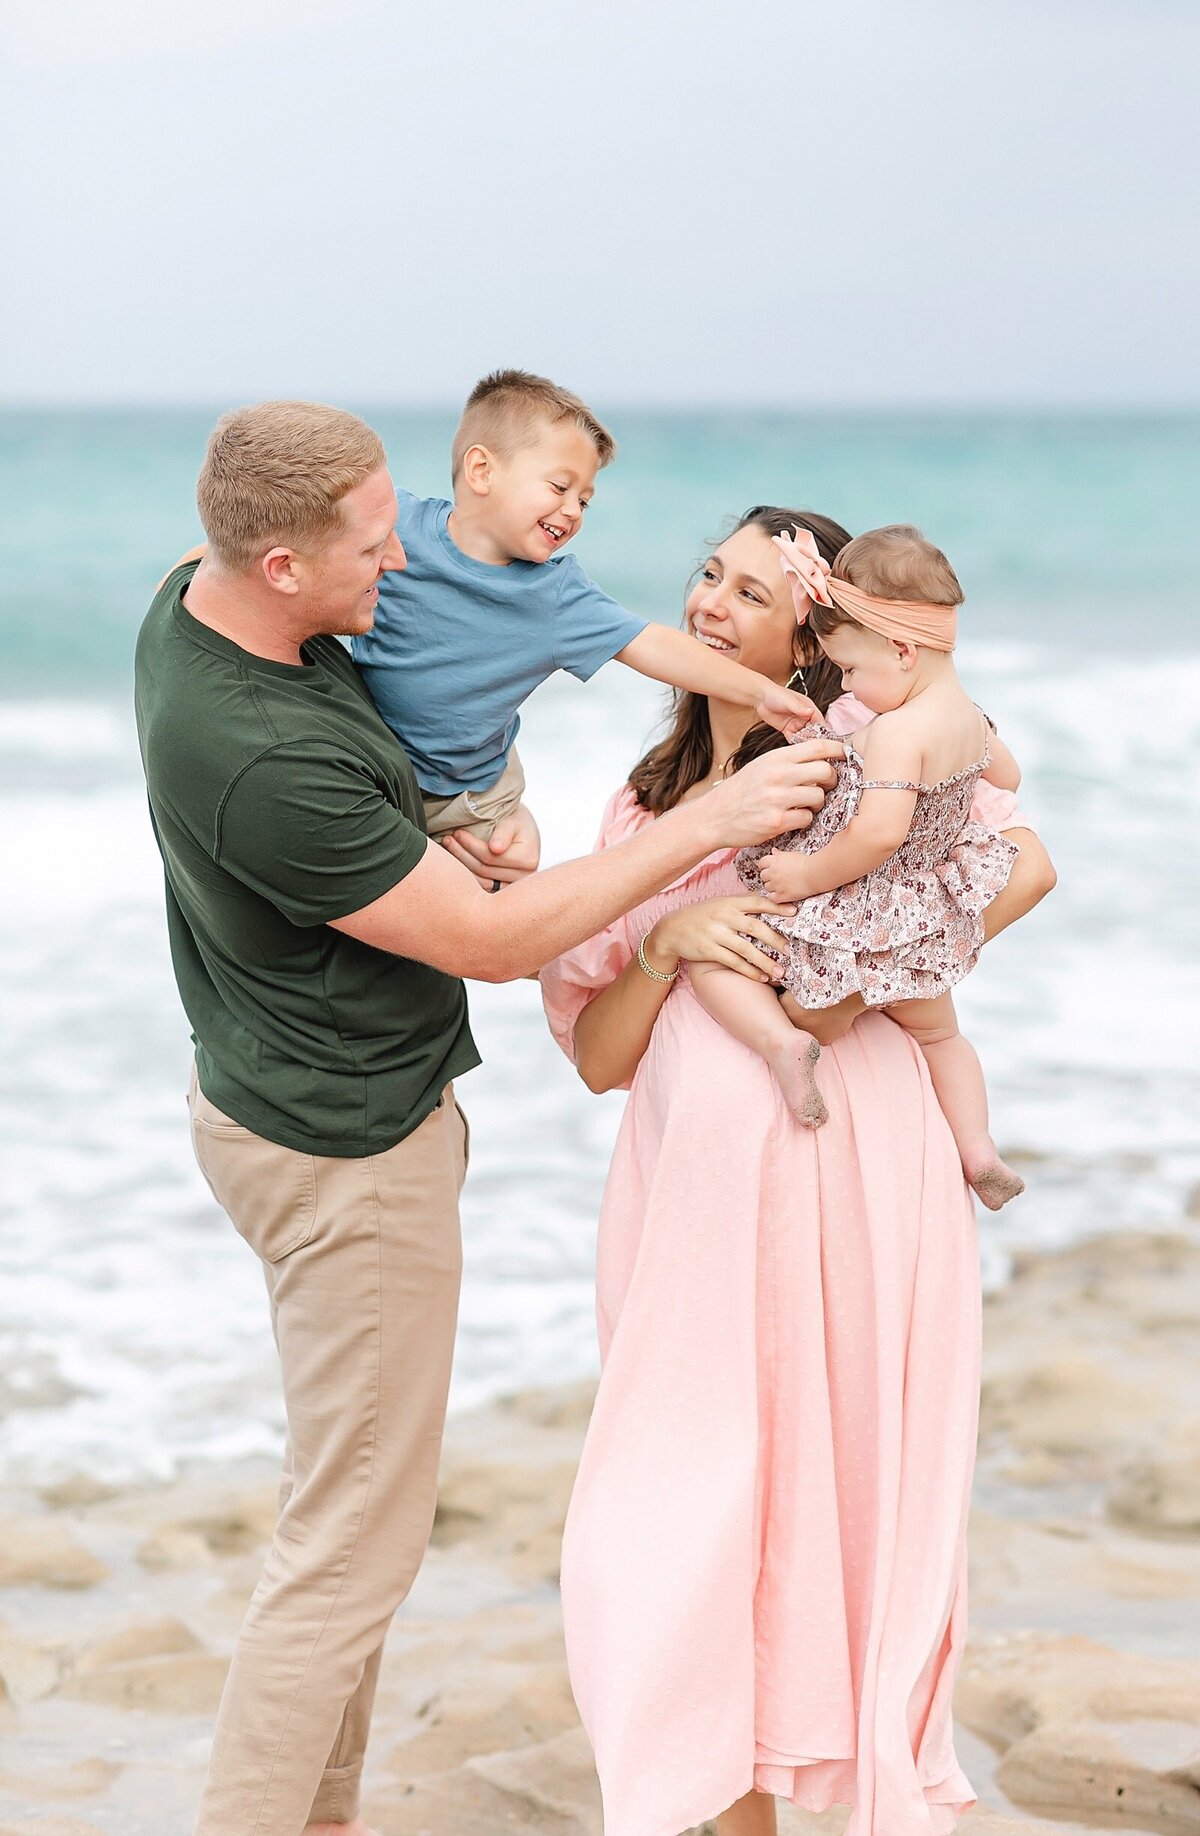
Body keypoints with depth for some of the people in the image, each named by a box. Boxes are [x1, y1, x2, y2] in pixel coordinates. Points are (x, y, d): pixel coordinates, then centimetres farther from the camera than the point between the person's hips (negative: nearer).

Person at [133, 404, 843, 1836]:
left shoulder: (193, 597, -3)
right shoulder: (267, 766, -33)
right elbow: (494, 942, -23)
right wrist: (706, 823, -18)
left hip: (273, 1092, 11)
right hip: (348, 1155, -11)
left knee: (347, 1512, 21)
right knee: (353, 1544, 0)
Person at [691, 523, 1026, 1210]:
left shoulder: (896, 731, -27)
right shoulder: (968, 714, 1)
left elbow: (877, 834, -37)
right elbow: (1007, 776, 21)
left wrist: (807, 877, -24)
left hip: (856, 918, -9)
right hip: (925, 932, 9)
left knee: (702, 945, -2)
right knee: (940, 1033, 35)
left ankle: (780, 1039, -20)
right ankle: (978, 1150, 29)